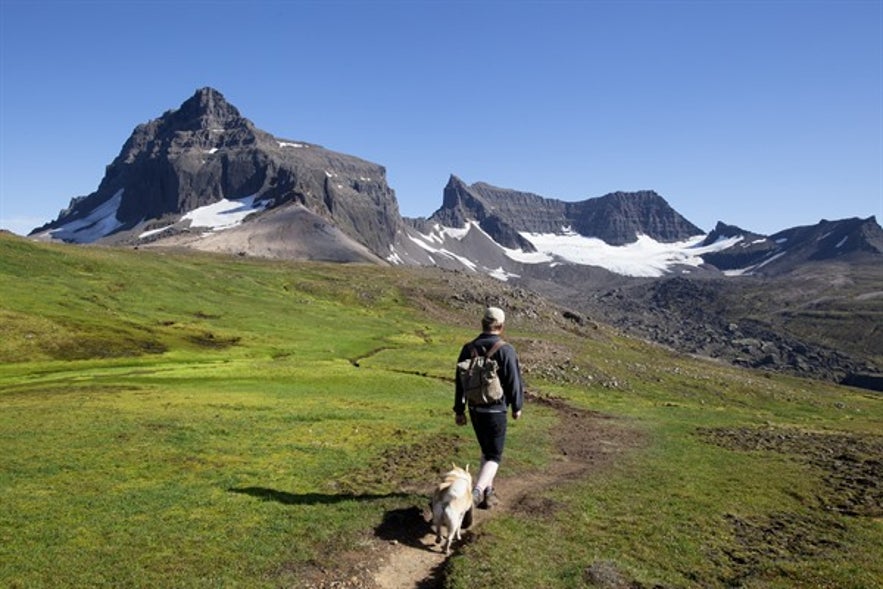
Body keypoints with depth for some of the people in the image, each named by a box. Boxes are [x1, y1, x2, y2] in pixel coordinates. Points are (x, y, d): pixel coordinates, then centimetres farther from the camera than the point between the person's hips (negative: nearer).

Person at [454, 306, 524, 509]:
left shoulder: (468, 348, 0)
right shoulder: (506, 350, -15)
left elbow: (460, 382, 4)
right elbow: (514, 382, -10)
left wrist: (459, 410, 13)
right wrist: (517, 407, 5)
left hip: (474, 409, 5)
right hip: (495, 410, -5)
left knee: (486, 451, 22)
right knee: (494, 456, 3)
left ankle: (488, 492, 30)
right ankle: (476, 493, -16)